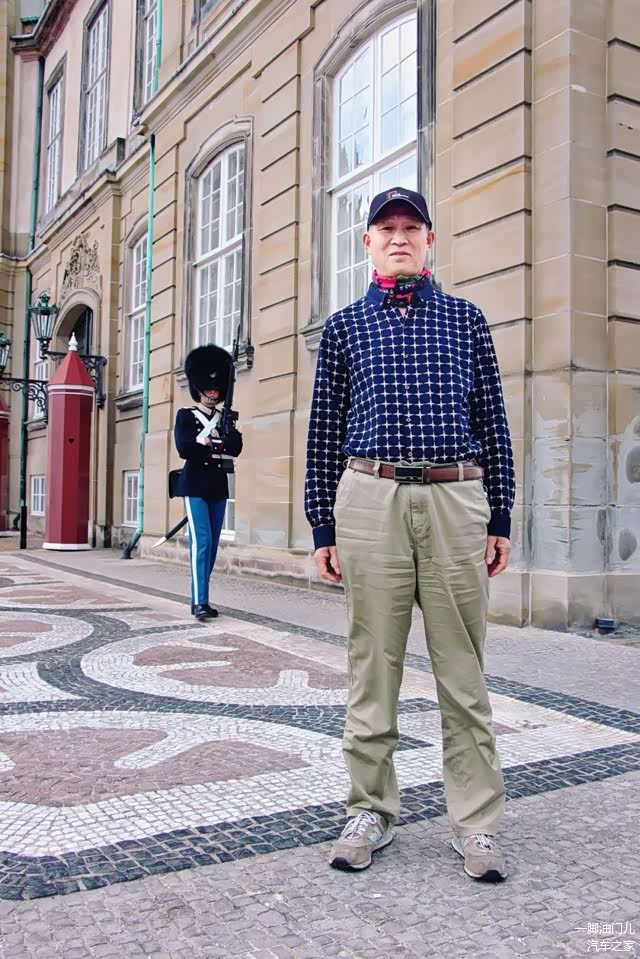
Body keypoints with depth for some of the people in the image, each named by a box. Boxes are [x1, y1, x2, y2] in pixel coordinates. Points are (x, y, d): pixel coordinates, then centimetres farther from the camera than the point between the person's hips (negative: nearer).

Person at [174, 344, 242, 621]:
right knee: (201, 541, -14)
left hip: (219, 487, 5)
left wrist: (206, 441, -11)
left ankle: (199, 599, 15)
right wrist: (217, 449, -6)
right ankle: (200, 601, -15)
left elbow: (236, 447, 0)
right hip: (195, 485, -5)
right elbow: (184, 448, -13)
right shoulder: (186, 416, 2)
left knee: (212, 543, 6)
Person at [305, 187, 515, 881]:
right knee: (373, 663, 5)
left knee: (462, 668, 4)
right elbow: (324, 431, 11)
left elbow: (493, 422, 12)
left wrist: (500, 519, 7)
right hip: (370, 499, 0)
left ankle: (476, 822, 15)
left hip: (456, 499, 0)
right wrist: (322, 527, 7)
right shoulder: (344, 326, 12)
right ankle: (371, 811, 20)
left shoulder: (465, 319, 13)